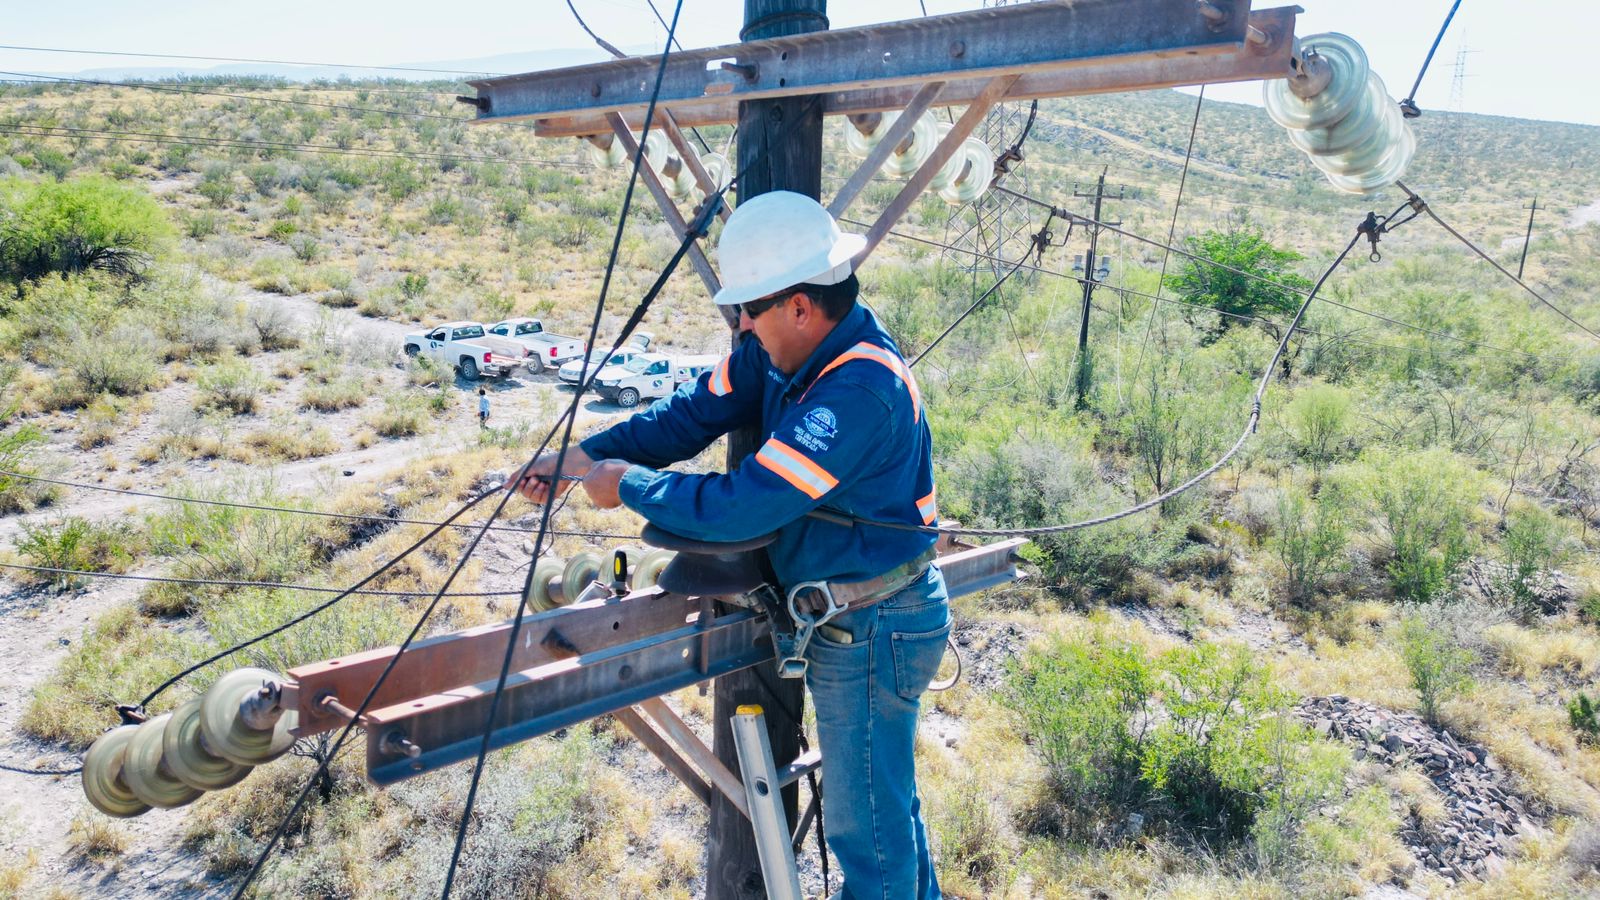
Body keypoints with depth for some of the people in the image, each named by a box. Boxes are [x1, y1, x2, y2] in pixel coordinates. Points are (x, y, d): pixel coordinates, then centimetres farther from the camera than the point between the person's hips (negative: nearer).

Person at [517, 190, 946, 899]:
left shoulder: (859, 392, -33)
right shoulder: (784, 350, -3)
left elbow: (743, 505, -34)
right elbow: (697, 410, 1)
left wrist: (628, 485, -19)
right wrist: (582, 458, -7)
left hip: (870, 629, -9)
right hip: (856, 620, 10)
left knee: (868, 825, 8)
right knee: (886, 794, 28)